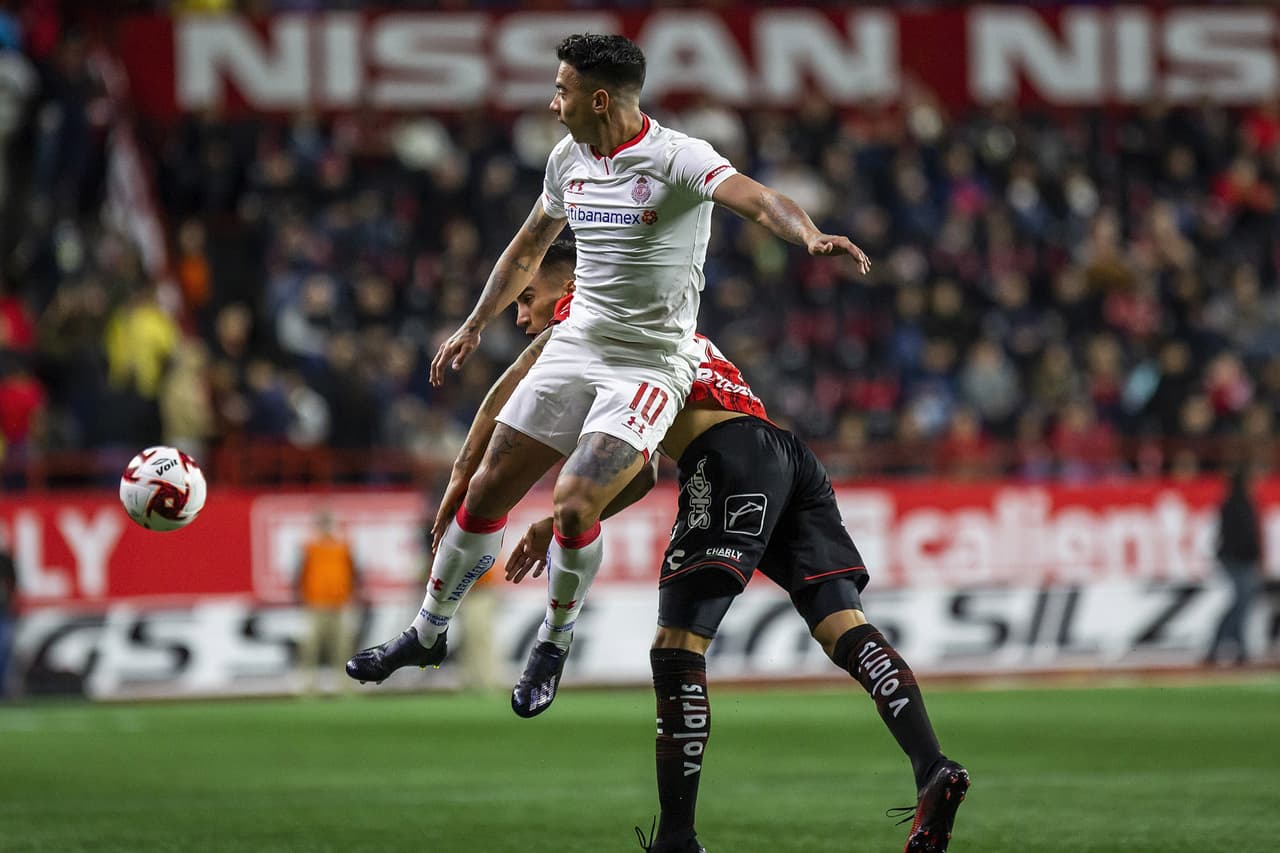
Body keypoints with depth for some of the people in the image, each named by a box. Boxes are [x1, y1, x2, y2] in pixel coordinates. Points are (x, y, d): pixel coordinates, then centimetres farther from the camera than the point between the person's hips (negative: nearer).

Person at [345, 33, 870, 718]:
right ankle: (429, 633, 25)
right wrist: (474, 327, 29)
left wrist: (811, 237, -53)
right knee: (486, 492, 5)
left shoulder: (677, 160, -16)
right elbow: (529, 248, 23)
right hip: (574, 347, 6)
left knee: (575, 504, -20)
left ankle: (554, 640, 6)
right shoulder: (568, 158, 6)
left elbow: (757, 200, -33)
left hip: (650, 365, -6)